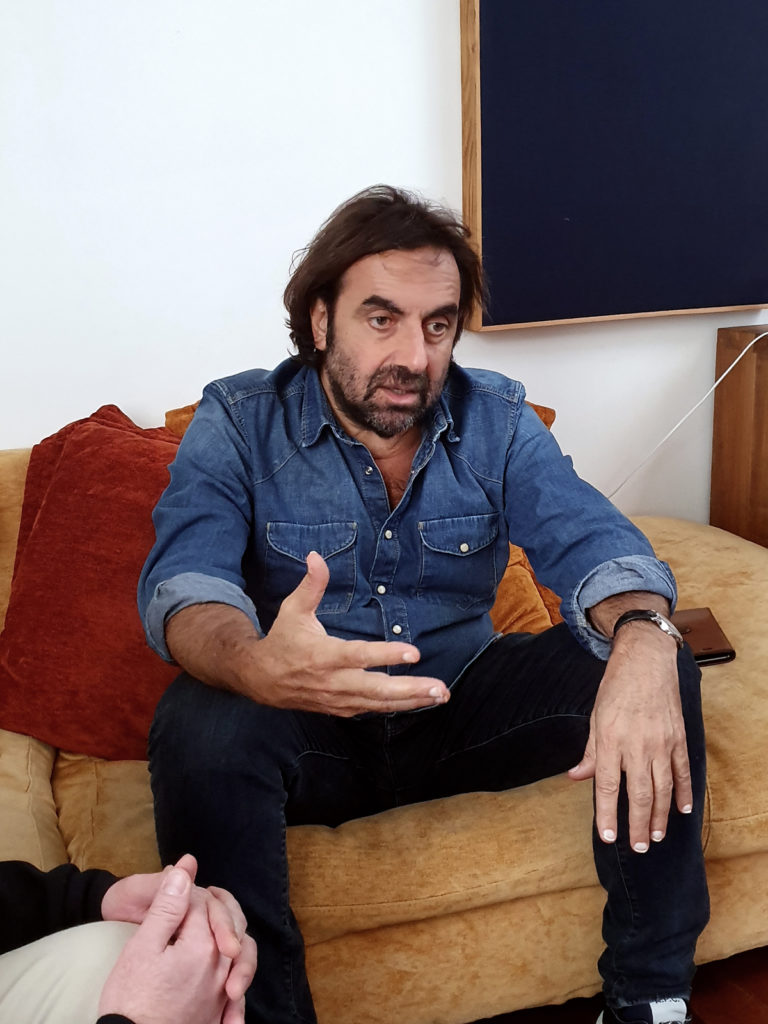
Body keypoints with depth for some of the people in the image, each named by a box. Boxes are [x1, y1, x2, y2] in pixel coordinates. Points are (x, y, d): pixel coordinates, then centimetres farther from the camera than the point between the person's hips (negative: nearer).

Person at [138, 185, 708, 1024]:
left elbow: (592, 541, -13)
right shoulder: (238, 422, -9)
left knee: (660, 666, -17)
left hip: (458, 708, 3)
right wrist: (254, 665, -49)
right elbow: (184, 581, -23)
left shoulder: (496, 420, -2)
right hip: (310, 731, -2)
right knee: (200, 726, -34)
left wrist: (642, 637, -39)